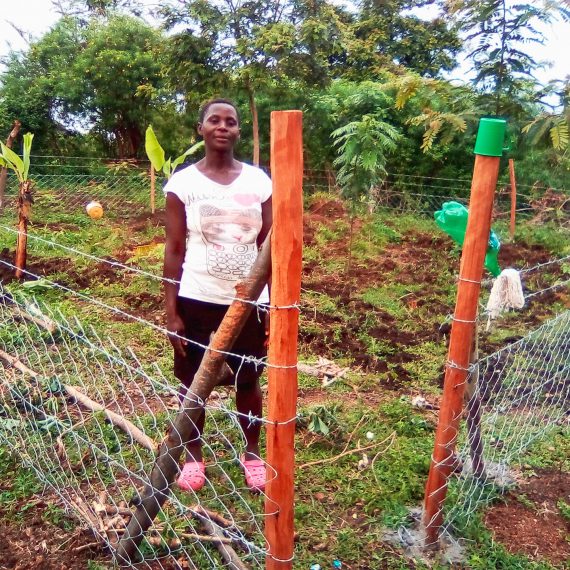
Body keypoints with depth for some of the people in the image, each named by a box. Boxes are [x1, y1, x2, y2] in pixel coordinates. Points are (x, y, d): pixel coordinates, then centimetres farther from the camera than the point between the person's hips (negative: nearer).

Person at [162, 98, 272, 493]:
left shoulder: (259, 181, 1)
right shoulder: (182, 182, -3)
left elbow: (268, 248, 3)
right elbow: (175, 250, -2)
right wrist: (171, 311, -6)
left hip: (247, 299, 1)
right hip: (196, 298, -1)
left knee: (249, 381, 13)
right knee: (193, 382, 11)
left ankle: (252, 454, 34)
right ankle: (194, 456, 33)